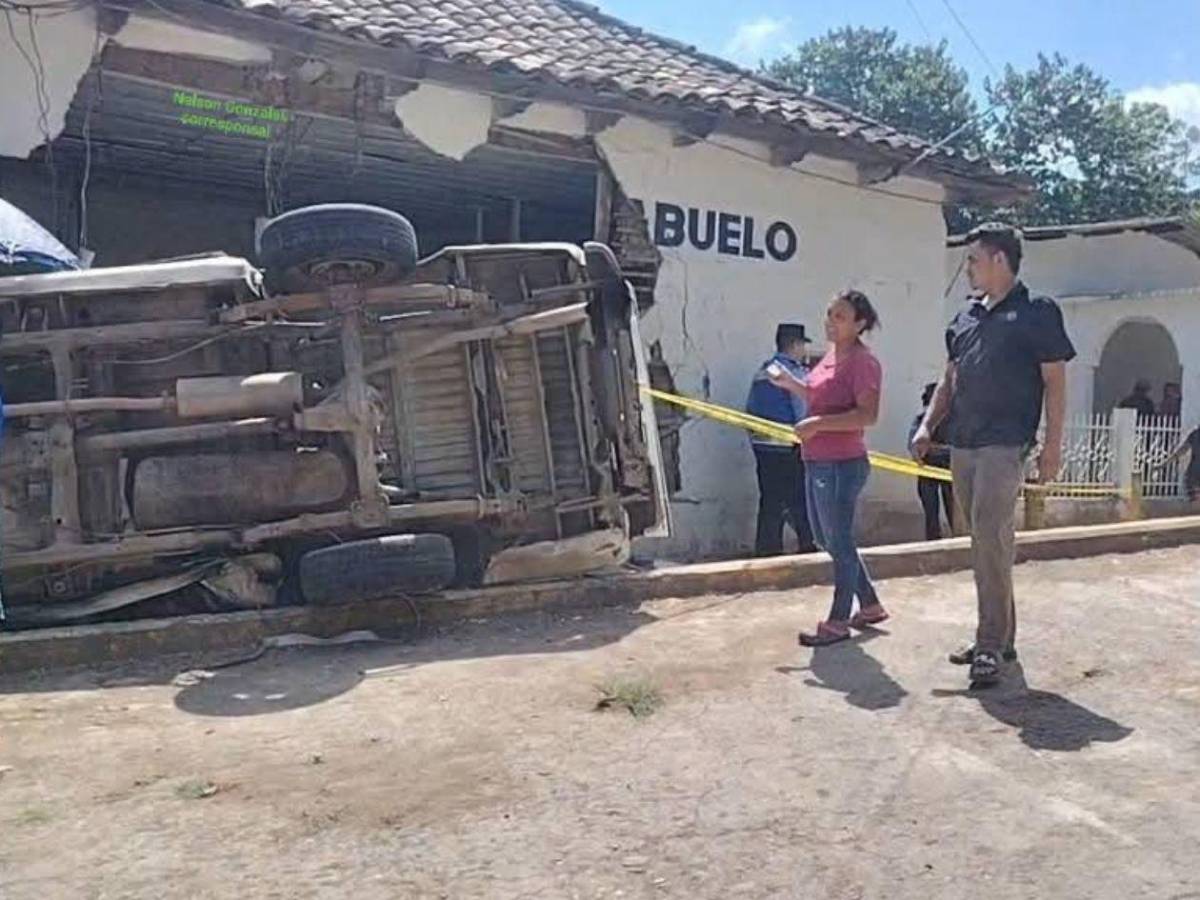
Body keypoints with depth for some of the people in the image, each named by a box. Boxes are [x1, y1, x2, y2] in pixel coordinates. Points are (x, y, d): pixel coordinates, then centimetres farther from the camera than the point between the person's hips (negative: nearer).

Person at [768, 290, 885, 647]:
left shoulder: (862, 362, -15)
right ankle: (870, 605, 32)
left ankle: (838, 621, 15)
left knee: (839, 542, 2)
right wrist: (791, 384, 15)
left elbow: (867, 415, -24)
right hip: (818, 463, 10)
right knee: (826, 538, 18)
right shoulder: (832, 355, 13)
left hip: (842, 465, -10)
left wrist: (818, 424, -27)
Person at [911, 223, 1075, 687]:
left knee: (990, 539, -14)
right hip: (962, 446, 7)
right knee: (986, 544, 12)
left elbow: (1055, 380, -4)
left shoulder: (1037, 313, -2)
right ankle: (998, 638, 22)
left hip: (1004, 445, -7)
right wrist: (927, 426, 9)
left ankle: (991, 644, -7)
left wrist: (1053, 444, -9)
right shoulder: (965, 319, 16)